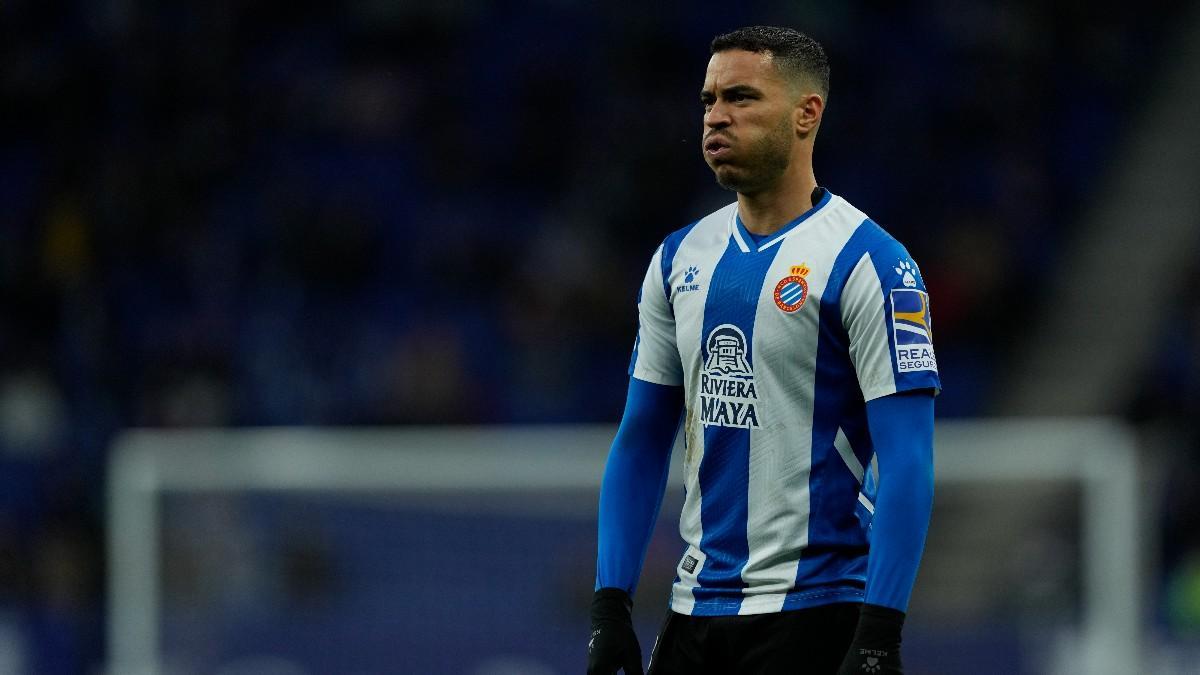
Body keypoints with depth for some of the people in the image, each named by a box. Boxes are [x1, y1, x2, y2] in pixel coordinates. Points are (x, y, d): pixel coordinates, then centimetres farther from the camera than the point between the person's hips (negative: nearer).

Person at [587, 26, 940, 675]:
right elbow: (640, 443, 14)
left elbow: (907, 465, -13)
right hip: (696, 613, 6)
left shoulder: (869, 263, -9)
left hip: (816, 615, -6)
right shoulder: (680, 259, 10)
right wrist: (610, 606, 6)